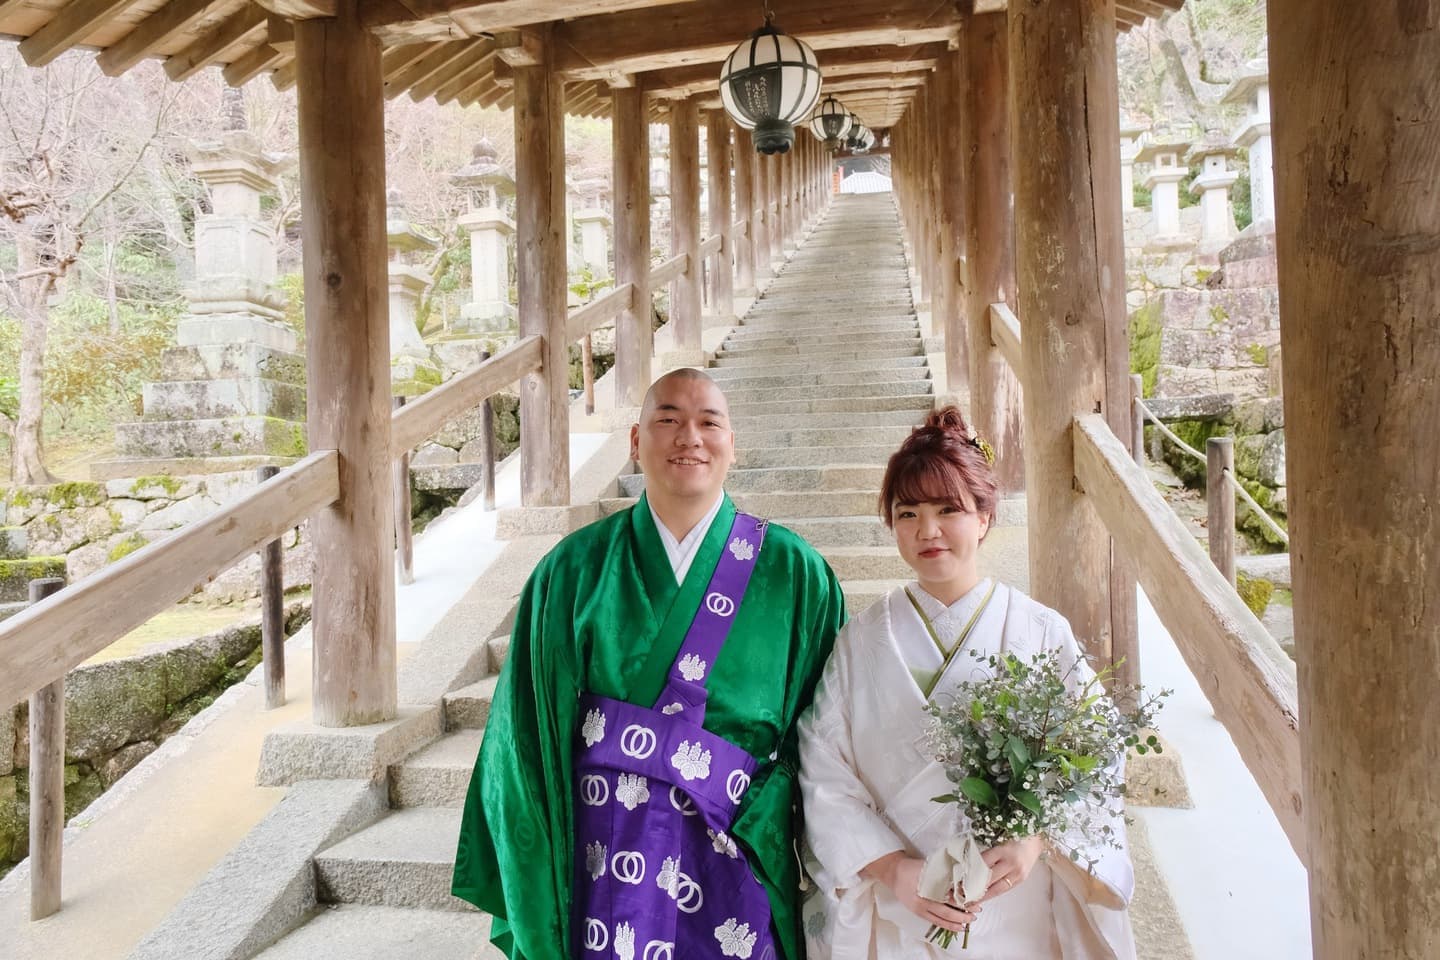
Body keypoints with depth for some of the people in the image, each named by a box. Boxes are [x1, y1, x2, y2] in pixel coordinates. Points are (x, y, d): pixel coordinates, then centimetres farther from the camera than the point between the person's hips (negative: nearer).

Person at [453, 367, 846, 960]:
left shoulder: (791, 570, -3)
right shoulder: (576, 568, -2)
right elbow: (532, 722, 1)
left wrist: (762, 817, -11)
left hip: (738, 857, 0)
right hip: (608, 860, 1)